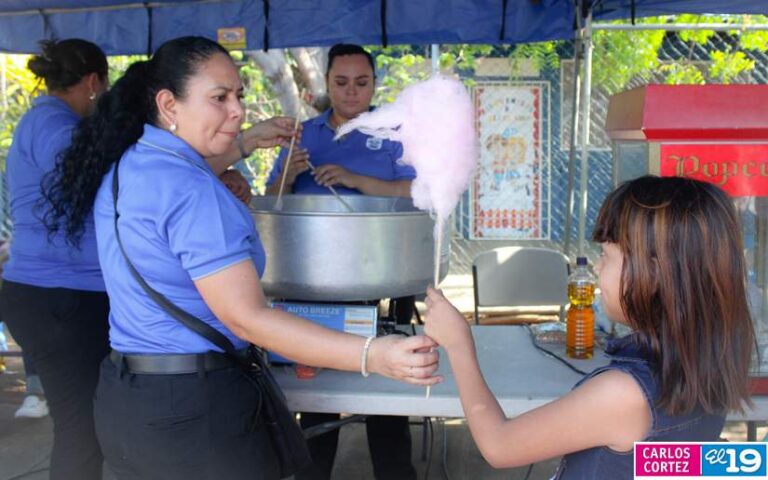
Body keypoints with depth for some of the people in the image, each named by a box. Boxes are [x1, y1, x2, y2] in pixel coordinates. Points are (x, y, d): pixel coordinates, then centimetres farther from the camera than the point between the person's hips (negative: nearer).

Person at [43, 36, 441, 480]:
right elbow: (247, 318, -27)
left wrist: (248, 143, 29)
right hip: (188, 410, -9)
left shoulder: (124, 165, 6)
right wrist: (371, 355, -33)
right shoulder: (195, 195, -23)